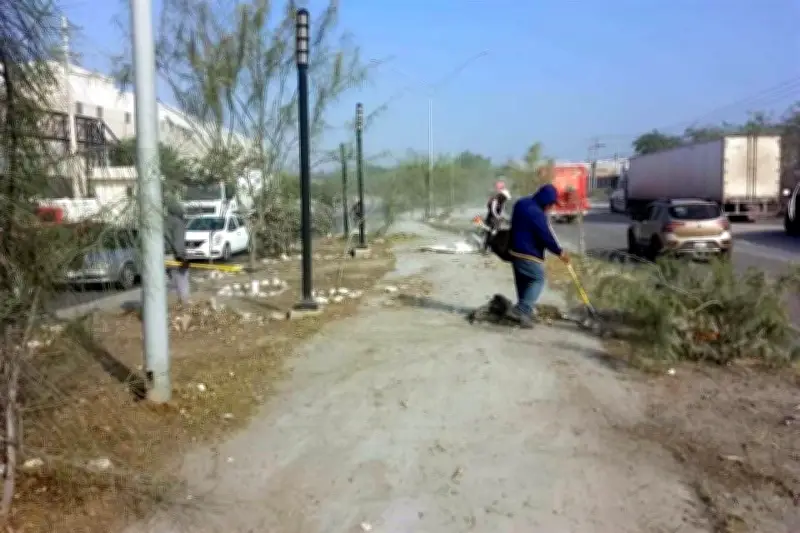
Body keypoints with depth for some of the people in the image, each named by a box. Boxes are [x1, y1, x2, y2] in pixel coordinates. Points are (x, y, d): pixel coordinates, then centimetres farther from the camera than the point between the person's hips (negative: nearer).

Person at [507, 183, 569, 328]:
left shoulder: (522, 203, 8)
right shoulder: (537, 213, -21)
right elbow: (546, 236, -19)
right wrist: (560, 252, -6)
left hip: (515, 250, 9)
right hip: (528, 254, -9)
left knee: (522, 282, 15)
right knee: (539, 279, 0)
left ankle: (523, 312, 20)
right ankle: (522, 310, -12)